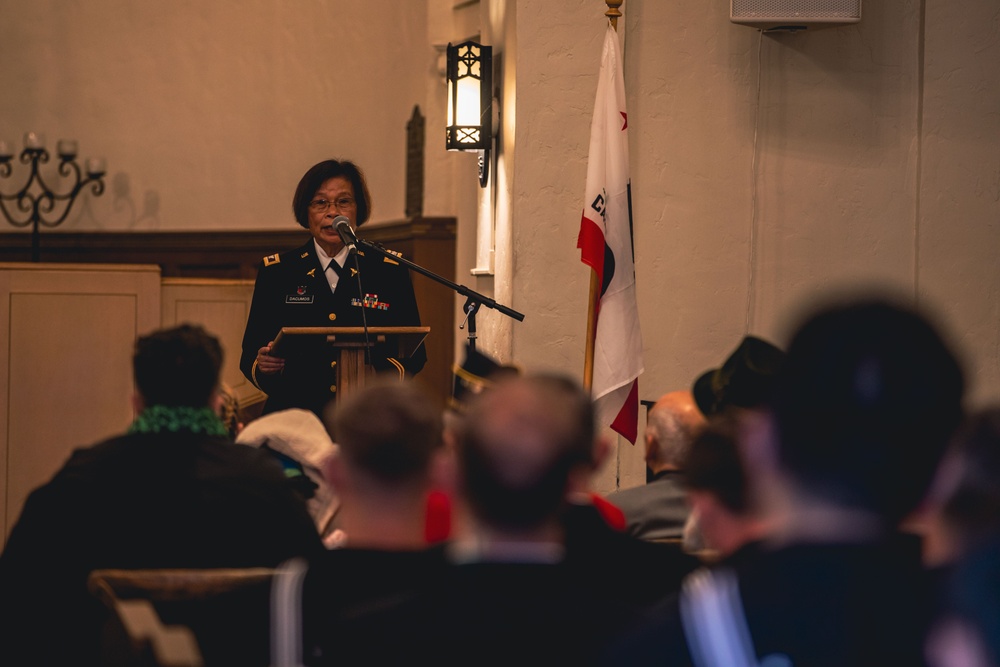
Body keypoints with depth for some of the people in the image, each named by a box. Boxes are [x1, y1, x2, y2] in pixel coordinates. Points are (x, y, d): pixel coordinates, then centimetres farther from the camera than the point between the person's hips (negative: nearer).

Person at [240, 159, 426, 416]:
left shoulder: (390, 271, 11)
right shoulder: (276, 271, 12)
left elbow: (414, 352, 12)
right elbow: (249, 354, 12)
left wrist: (390, 373, -8)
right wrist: (263, 365, -10)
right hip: (294, 417, 0)